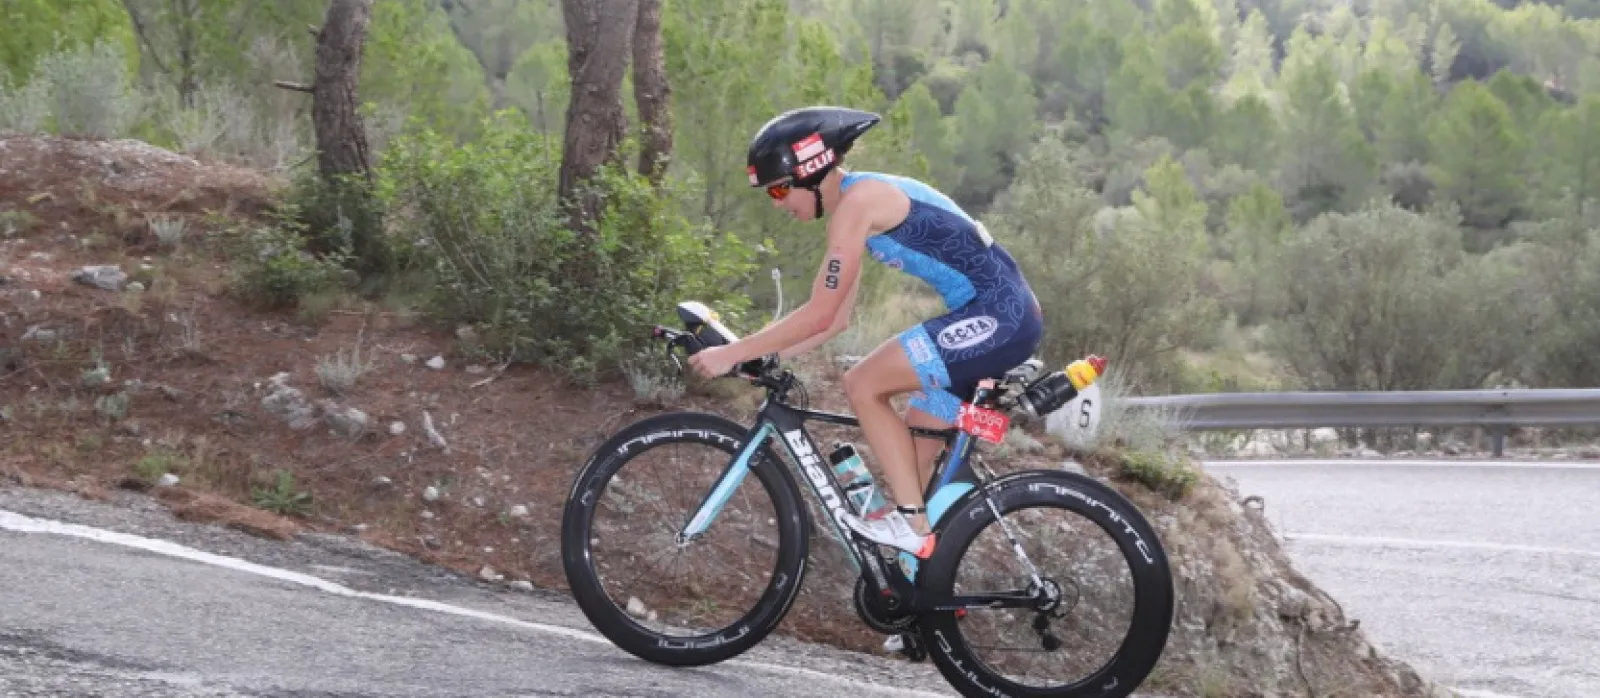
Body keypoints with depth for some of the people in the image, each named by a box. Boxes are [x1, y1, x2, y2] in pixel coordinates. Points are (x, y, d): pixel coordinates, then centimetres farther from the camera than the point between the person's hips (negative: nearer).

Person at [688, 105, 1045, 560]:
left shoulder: (857, 201, -14)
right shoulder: (867, 200, 16)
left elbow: (819, 315, -16)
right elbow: (837, 319, 19)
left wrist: (733, 353, -10)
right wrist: (765, 356, 14)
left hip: (996, 317, -10)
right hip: (1008, 317, 10)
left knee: (863, 385, -9)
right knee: (915, 447, 15)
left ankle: (913, 523, -5)